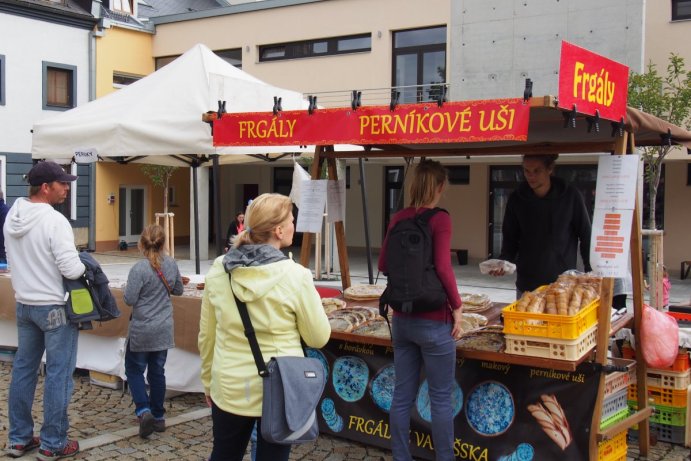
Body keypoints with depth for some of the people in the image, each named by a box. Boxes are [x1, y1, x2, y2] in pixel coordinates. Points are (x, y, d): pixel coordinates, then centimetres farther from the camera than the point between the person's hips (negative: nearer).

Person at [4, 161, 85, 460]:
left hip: (23, 304, 8)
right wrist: (85, 266, -4)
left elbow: (14, 258, 14)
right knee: (58, 374, 2)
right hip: (55, 307, -8)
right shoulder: (54, 220, -21)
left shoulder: (12, 216, 3)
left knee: (23, 369, 15)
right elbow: (71, 269, -24)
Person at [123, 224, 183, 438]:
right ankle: (158, 417, 19)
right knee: (157, 371, 13)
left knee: (134, 370, 11)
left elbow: (129, 299, -16)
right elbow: (178, 290, 11)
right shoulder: (171, 264, -2)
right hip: (164, 330, 5)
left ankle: (144, 410, -5)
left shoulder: (139, 269, -19)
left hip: (142, 330, -4)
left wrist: (127, 289, 3)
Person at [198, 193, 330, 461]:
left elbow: (206, 335, 5)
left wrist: (208, 380, 18)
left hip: (230, 387, 3)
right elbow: (319, 338, -6)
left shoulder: (218, 271, -4)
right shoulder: (295, 275, -16)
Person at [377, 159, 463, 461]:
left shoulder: (398, 218, 5)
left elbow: (383, 264, 10)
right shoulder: (439, 219, -12)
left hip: (402, 319, 6)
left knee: (402, 396, 13)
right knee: (441, 399, 7)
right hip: (433, 321, -6)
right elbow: (443, 268, -19)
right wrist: (457, 307, -9)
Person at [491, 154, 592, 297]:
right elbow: (510, 238, 7)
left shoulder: (570, 196, -6)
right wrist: (504, 261, -11)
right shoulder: (517, 199, -1)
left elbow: (586, 236, 1)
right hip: (527, 284, 2)